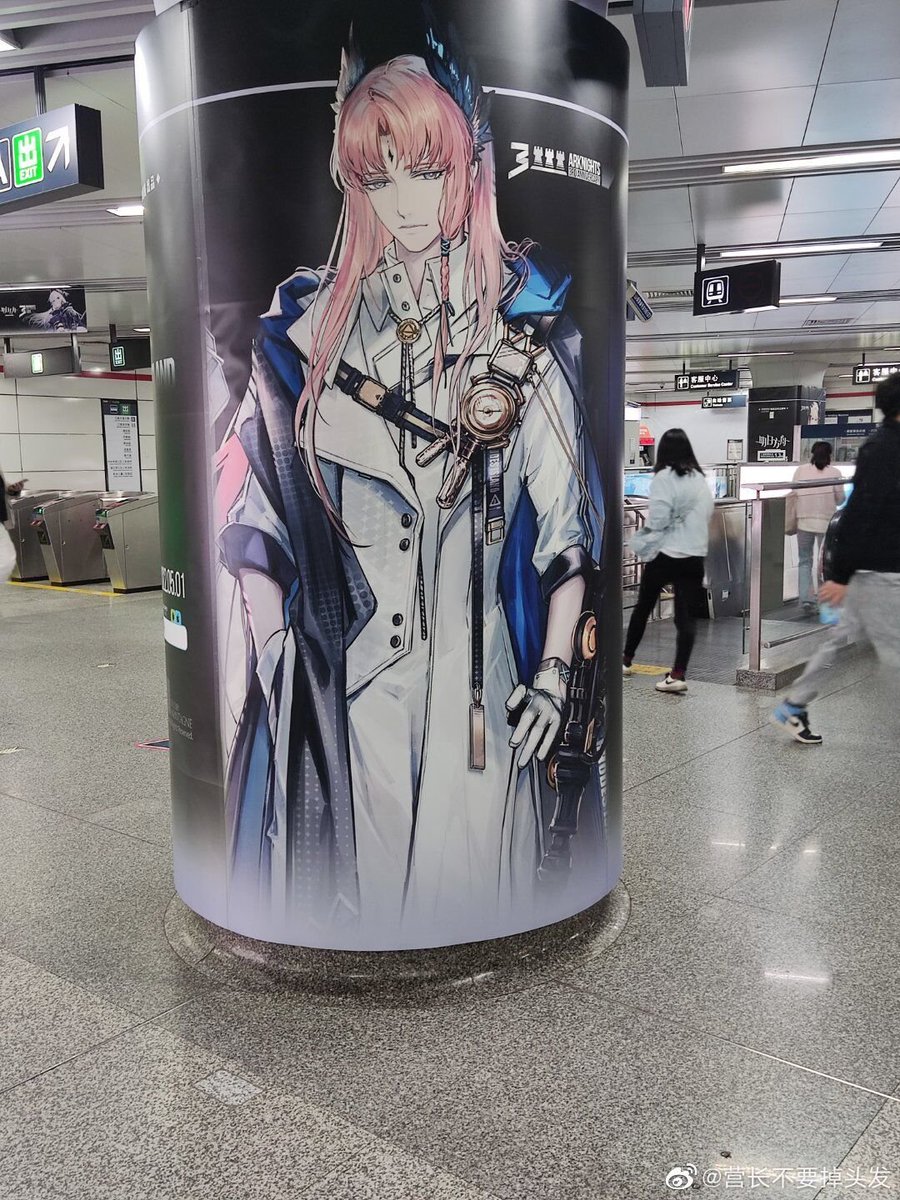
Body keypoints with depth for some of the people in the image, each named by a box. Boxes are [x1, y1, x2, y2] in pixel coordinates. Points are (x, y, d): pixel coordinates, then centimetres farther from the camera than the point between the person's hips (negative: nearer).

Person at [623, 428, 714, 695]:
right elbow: (707, 513, 14)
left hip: (665, 554, -4)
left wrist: (649, 526, 3)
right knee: (687, 616, 1)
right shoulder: (701, 478, 8)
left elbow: (658, 519, -17)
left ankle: (626, 660, 28)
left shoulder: (664, 477, -10)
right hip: (695, 555, 4)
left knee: (643, 607, 14)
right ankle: (678, 674, -8)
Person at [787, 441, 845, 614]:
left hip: (804, 521, 1)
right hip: (826, 521, -1)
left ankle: (806, 599, -2)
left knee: (805, 561, 9)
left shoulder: (801, 470, 3)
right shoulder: (835, 472, -2)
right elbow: (840, 499, 1)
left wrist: (790, 524, 8)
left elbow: (792, 497, 0)